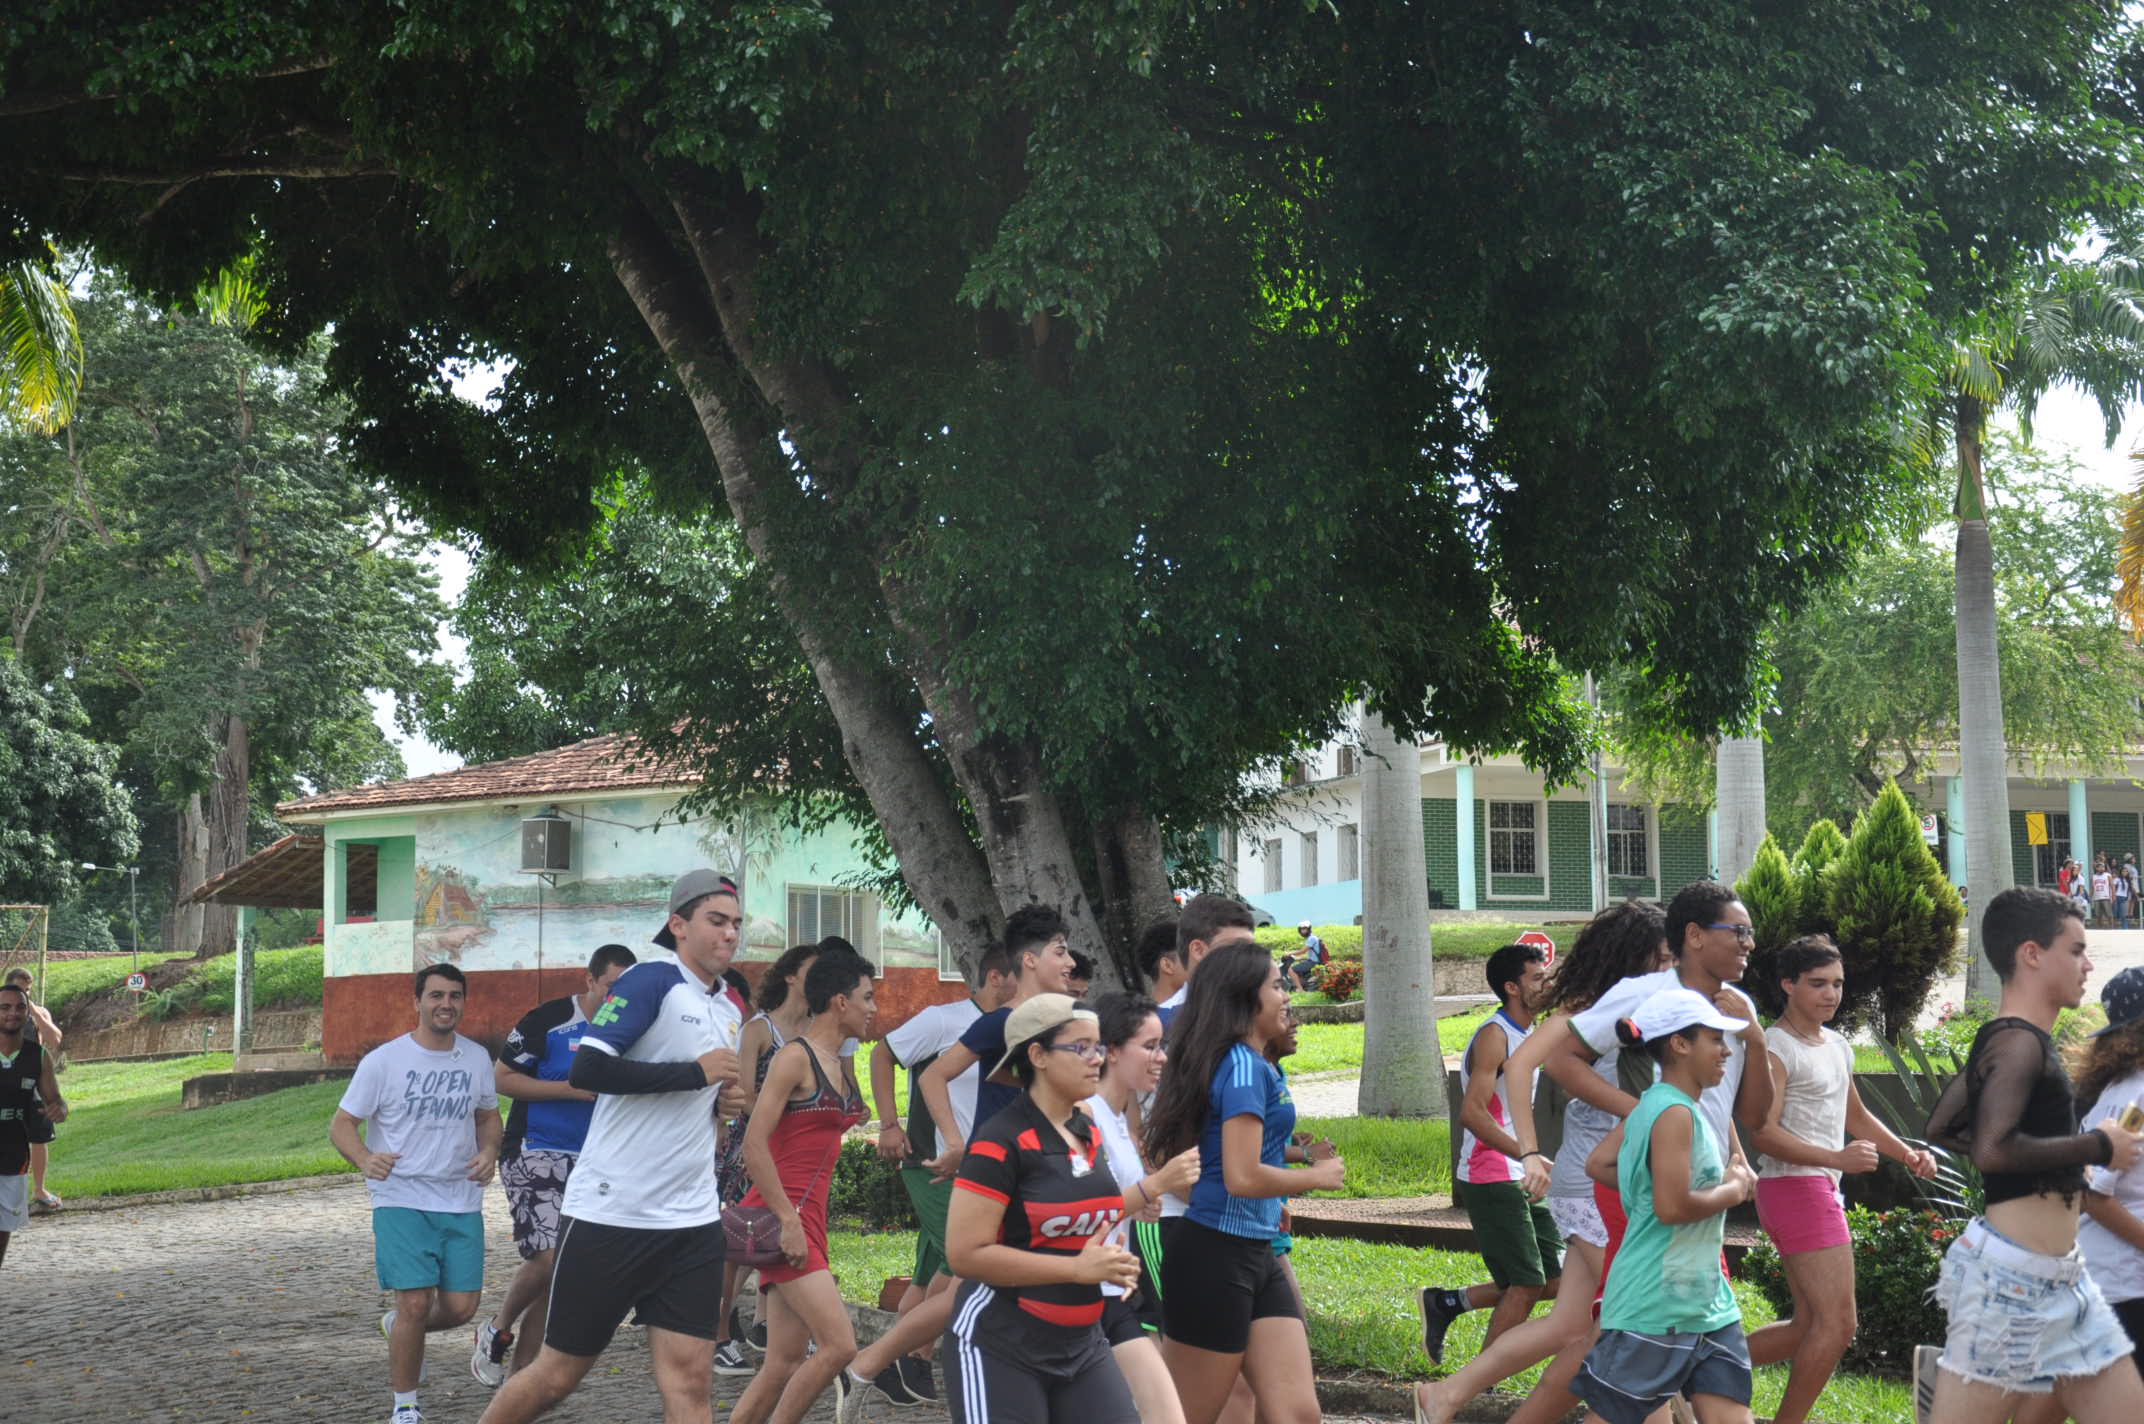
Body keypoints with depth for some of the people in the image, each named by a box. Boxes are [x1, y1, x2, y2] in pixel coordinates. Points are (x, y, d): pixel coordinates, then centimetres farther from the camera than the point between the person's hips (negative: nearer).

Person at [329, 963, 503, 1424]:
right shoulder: (383, 1061, -7)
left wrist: (490, 1151, -2)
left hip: (462, 1200, 4)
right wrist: (365, 1160, -24)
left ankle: (397, 1326, 34)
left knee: (461, 1307, 0)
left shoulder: (477, 1057, 6)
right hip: (402, 1200, -4)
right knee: (416, 1303, -13)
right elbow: (341, 1124, -3)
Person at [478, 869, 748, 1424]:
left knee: (690, 1379, -2)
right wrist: (696, 1072, -19)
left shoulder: (732, 1007, 14)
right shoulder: (654, 977, -10)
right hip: (611, 1212, -6)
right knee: (559, 1373, 4)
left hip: (693, 1222, 6)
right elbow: (588, 1069, -22)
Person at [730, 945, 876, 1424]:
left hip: (809, 1216, 9)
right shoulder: (795, 1056, -10)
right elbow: (754, 1143, -16)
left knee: (785, 1364, 7)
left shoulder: (840, 1062, 16)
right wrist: (787, 1221, -20)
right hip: (782, 1212, -9)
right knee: (839, 1345, -14)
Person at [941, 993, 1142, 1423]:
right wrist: (1078, 1268, -20)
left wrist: (1111, 1263, 6)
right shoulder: (1001, 1142, -14)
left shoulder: (1091, 1134, 9)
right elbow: (965, 1253, -20)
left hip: (1081, 1344, 7)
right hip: (1000, 1351, -7)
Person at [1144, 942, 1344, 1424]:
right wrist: (1317, 1176, -8)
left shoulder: (1247, 1062, 13)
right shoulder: (1245, 1066, -15)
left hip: (1256, 1256, 9)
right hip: (1216, 1257, -9)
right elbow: (1243, 1178, -23)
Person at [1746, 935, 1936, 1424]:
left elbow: (1857, 1117, 31)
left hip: (1820, 1189, 10)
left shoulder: (1838, 1047, 17)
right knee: (1838, 1324, -10)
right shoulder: (1775, 1048, -13)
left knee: (1811, 1325, 13)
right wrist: (1837, 1158, -33)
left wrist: (1908, 1154, 16)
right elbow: (1765, 1134, -22)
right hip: (1793, 1185, -10)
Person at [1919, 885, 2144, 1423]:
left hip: (2060, 1279, 10)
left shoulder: (2005, 1041, 14)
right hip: (2013, 1276, -10)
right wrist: (2096, 1147, -17)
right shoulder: (2019, 1042, -16)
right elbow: (1993, 1150, -30)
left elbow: (1942, 1127, 25)